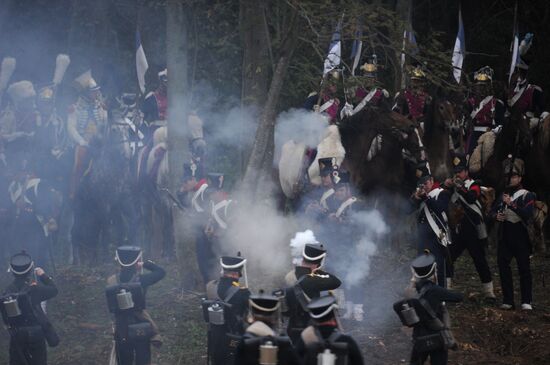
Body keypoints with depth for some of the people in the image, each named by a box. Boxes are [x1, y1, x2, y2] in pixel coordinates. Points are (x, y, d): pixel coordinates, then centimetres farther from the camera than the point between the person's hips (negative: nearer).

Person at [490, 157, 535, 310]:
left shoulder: (527, 195, -3)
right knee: (503, 267, 3)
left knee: (524, 269, -5)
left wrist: (511, 204, -25)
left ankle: (526, 302, -5)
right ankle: (508, 301, 8)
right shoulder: (504, 194, 16)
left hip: (520, 236, -6)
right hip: (505, 236, 6)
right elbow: (493, 211, 17)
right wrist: (496, 216, -6)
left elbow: (528, 214, -17)